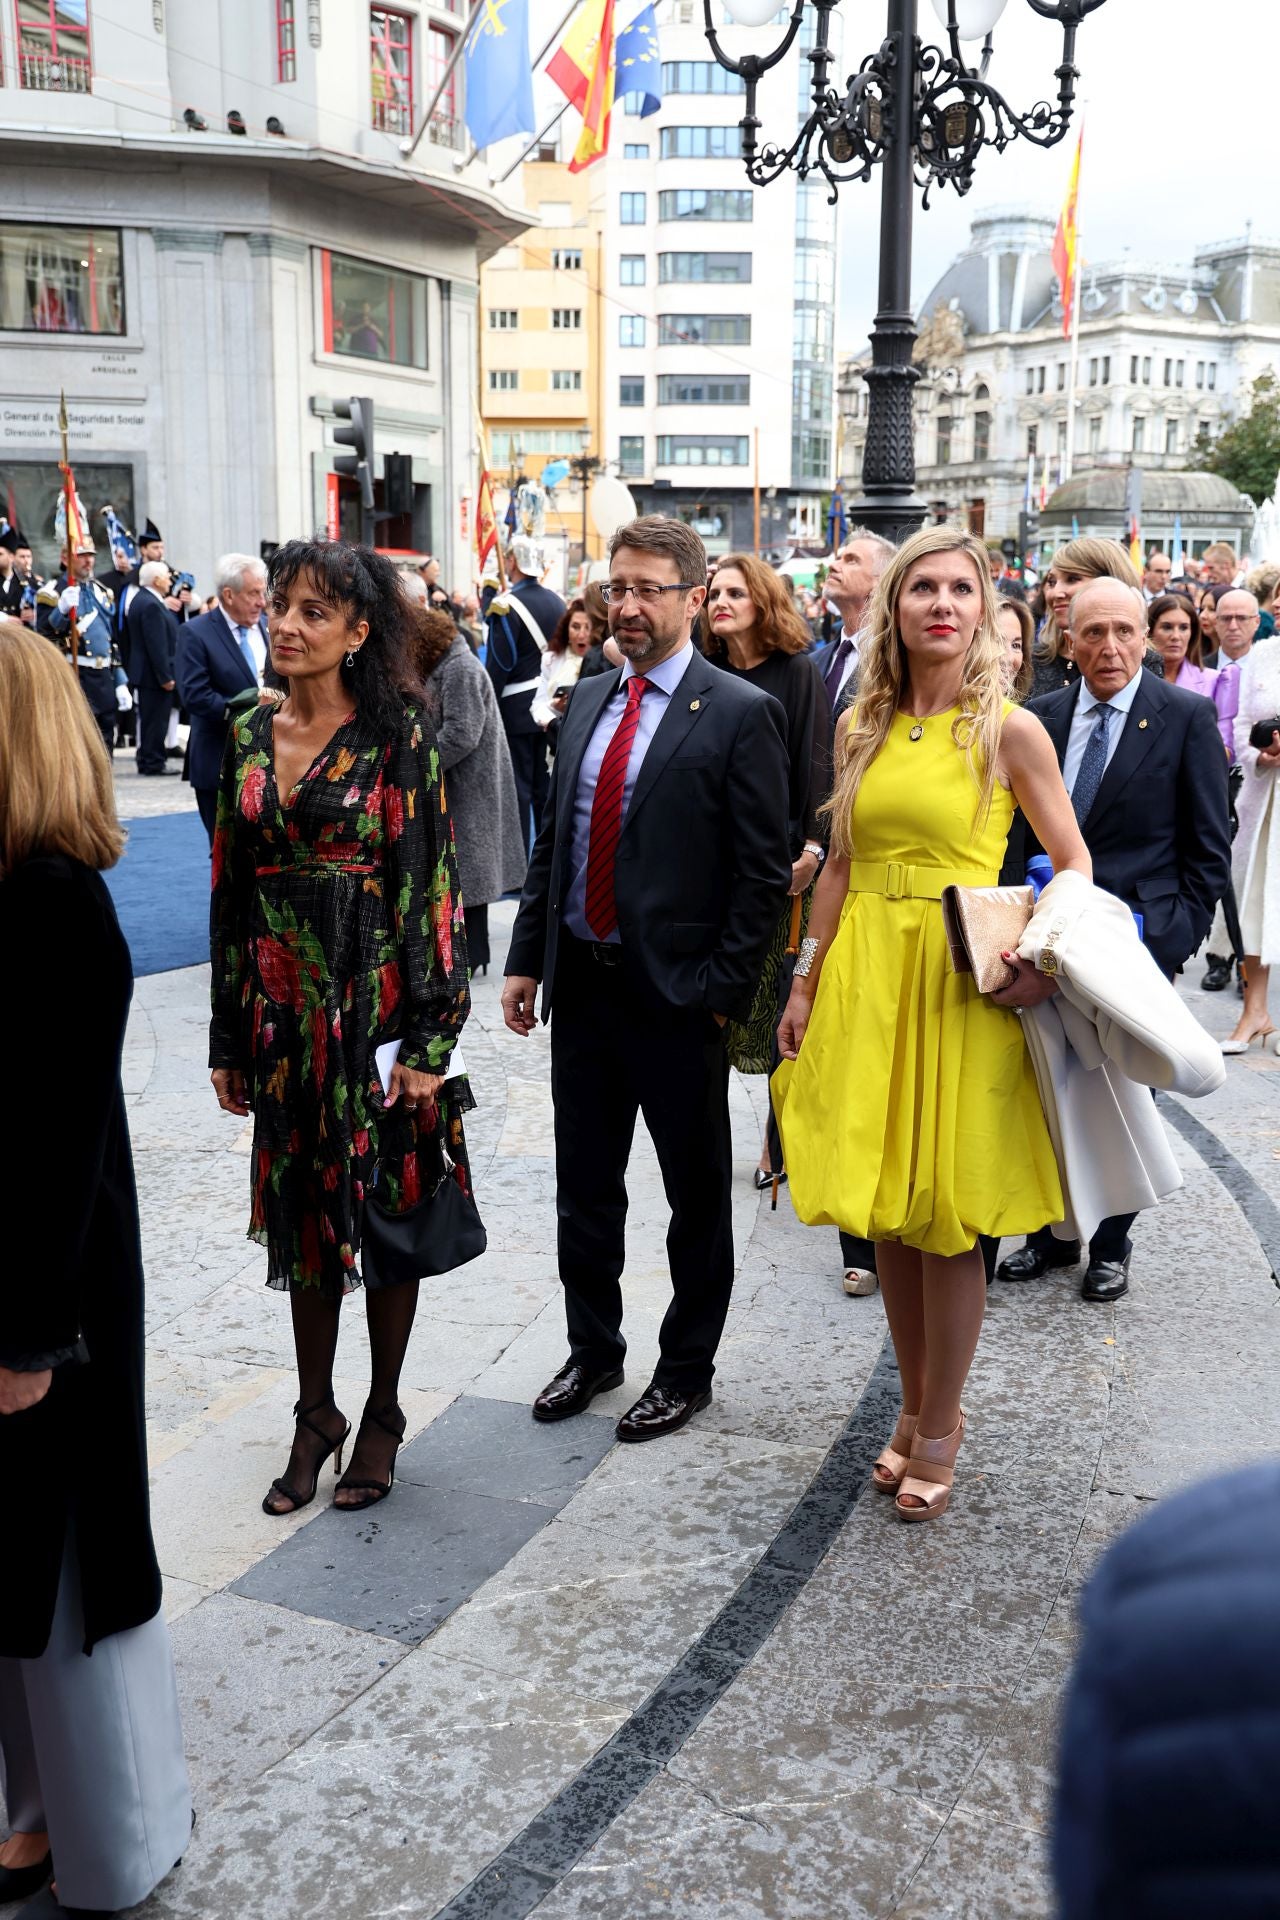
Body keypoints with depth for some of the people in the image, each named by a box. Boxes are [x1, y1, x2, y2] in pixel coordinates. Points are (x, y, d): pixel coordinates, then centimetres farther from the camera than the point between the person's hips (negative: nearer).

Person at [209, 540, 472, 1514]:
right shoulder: (250, 735, 7)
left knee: (388, 1208, 7)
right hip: (283, 1013, 4)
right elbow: (231, 889, 9)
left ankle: (382, 1417, 25)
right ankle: (315, 1415, 28)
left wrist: (430, 1039, -15)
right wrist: (229, 1038, 9)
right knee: (301, 1211, 12)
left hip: (376, 1007, -4)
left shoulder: (398, 738, -8)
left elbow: (433, 886, -10)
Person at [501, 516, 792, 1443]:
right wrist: (527, 958, 8)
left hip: (678, 994, -6)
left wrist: (723, 989, -15)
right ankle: (593, 1350, 35)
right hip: (581, 983, 6)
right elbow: (552, 842, 14)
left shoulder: (741, 714, -9)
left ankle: (687, 1367, 28)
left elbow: (763, 871, -11)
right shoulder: (587, 702, 10)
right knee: (584, 1187, 17)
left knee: (697, 1192, 11)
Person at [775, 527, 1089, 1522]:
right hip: (863, 976, 4)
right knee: (886, 1210, 11)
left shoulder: (1009, 730, -4)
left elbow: (1074, 864, 0)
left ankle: (940, 1427, 19)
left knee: (946, 1216, 2)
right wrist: (806, 983, 11)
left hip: (962, 985, -4)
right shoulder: (862, 729, 8)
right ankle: (919, 1406, 28)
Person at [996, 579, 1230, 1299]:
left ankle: (1111, 1245, 22)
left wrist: (1182, 935, -6)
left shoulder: (1187, 717, -4)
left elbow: (1210, 844, -2)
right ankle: (1053, 1232, 25)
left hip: (1141, 936, -3)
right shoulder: (1044, 716, 7)